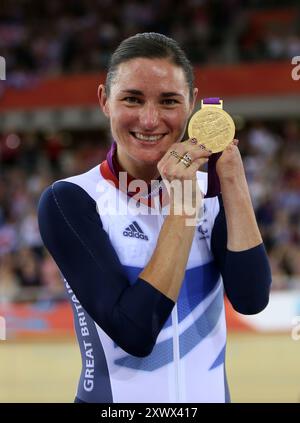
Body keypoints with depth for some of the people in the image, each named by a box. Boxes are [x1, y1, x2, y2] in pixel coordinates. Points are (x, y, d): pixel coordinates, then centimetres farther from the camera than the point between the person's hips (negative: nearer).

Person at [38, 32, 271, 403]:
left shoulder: (212, 189, -1)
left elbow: (251, 300, -15)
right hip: (115, 398, -4)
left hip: (211, 394, 4)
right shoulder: (68, 201, -14)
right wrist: (182, 205, -23)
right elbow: (135, 334, -22)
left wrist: (232, 176, -17)